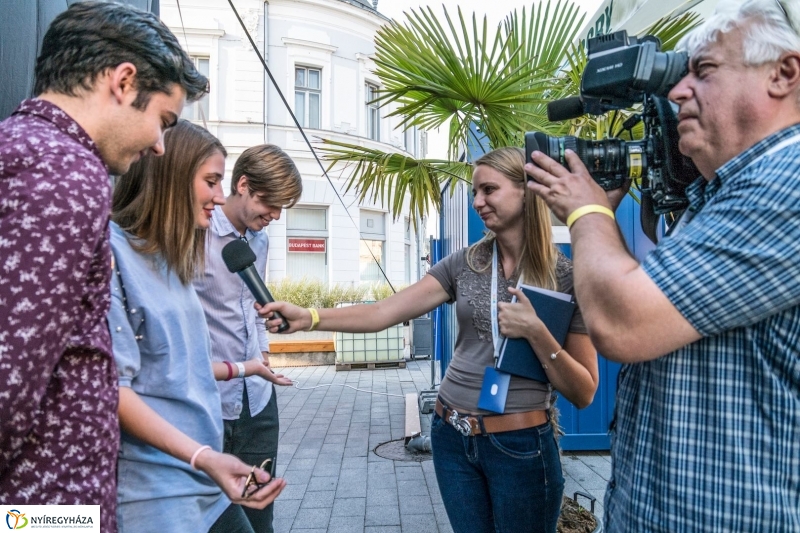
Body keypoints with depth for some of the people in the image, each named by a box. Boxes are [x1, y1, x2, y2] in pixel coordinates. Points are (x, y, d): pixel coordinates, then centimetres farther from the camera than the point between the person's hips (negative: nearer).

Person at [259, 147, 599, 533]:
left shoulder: (568, 278, -9)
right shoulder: (463, 264, -1)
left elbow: (583, 393, -8)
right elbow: (383, 312, -8)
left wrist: (536, 331, -22)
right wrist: (308, 317, -21)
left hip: (519, 445, -3)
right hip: (451, 435, 4)